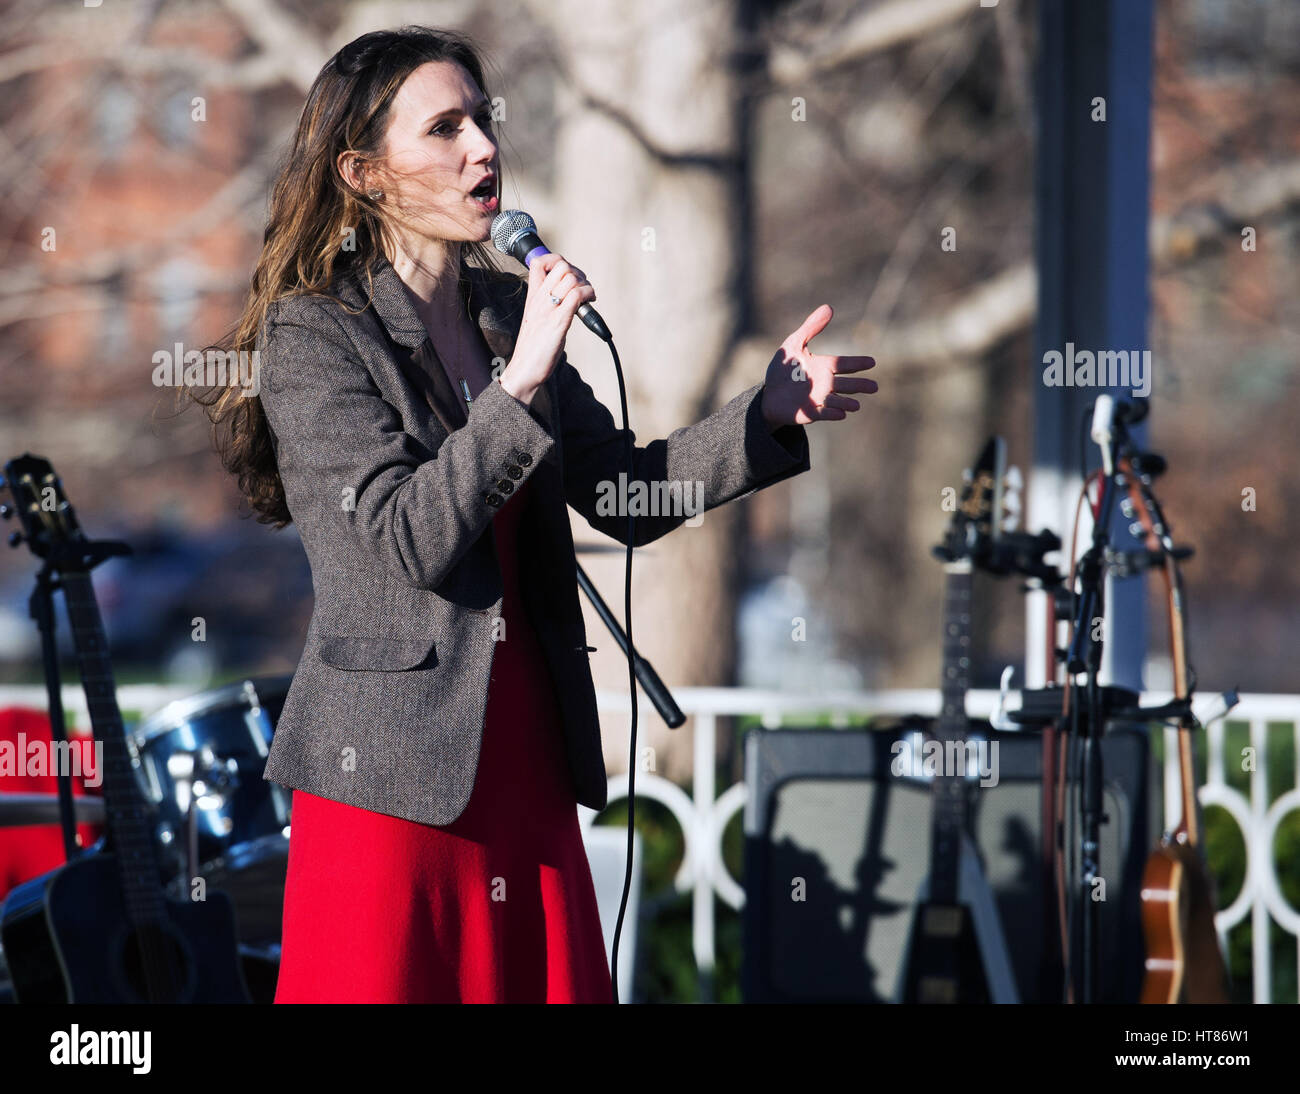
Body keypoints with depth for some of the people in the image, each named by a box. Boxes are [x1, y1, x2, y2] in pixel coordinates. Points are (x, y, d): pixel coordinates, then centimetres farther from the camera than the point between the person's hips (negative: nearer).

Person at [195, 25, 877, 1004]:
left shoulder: (505, 313, 12)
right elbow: (407, 539, -18)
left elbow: (623, 497, 13)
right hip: (395, 784, -6)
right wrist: (522, 383, -24)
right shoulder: (314, 335, -8)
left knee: (552, 981, 5)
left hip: (531, 770, 6)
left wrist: (771, 413, 1)